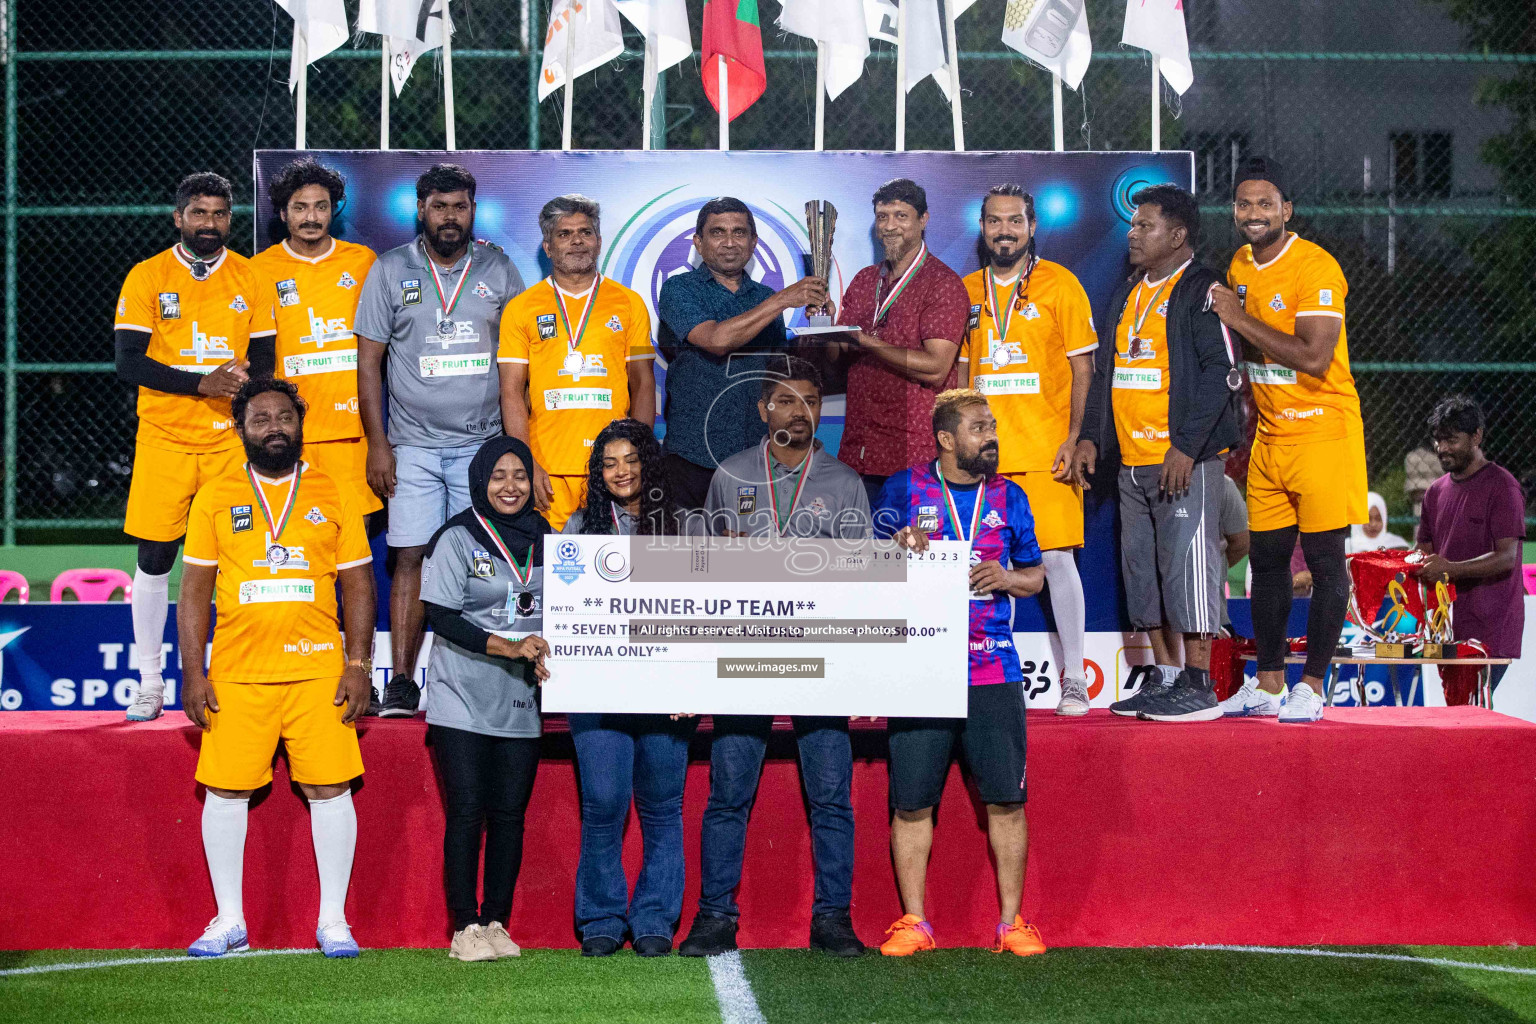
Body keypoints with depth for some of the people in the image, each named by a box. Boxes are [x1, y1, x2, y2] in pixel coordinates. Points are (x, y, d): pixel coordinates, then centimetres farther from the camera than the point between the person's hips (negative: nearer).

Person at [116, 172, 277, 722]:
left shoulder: (250, 278, 8)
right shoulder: (147, 278, 1)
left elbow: (264, 360, 9)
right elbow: (129, 362, -6)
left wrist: (246, 378, -15)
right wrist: (201, 383, -16)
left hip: (231, 439, 1)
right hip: (164, 439, -1)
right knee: (154, 558, 0)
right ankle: (150, 682, 11)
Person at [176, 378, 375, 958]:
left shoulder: (332, 495, 9)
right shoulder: (215, 497, 8)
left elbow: (357, 584, 9)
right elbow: (194, 589, 8)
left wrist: (358, 664, -1)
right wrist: (192, 672, 0)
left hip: (318, 670, 0)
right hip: (236, 674, 0)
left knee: (329, 790, -2)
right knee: (225, 791, 1)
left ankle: (333, 921, 9)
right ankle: (229, 921, 13)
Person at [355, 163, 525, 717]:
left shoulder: (499, 270, 7)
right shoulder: (390, 270, 4)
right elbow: (368, 361, 4)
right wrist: (377, 443, -3)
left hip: (483, 443, 1)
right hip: (413, 444, 0)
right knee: (410, 557, -5)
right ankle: (401, 682, 0)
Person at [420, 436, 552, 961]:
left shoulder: (544, 539, 11)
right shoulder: (457, 538, -4)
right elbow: (440, 616, -11)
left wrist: (544, 655, -3)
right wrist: (509, 648, -18)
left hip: (520, 702, 4)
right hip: (463, 697, -4)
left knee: (509, 813, 3)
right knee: (467, 810, -6)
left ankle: (497, 923, 11)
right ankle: (465, 928, -1)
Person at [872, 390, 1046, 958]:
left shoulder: (1008, 497, 12)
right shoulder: (904, 489, 5)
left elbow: (1036, 575, 17)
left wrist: (1009, 578, -5)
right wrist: (898, 548, -14)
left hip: (993, 671, 2)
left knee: (1006, 800, -1)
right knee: (912, 803, 0)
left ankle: (1011, 922, 9)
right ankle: (913, 922, 10)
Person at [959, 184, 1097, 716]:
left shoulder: (1059, 284, 0)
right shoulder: (968, 291, 12)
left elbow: (1082, 369, -2)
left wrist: (1075, 439, -10)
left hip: (1046, 450, -4)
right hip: (984, 452, 4)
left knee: (1057, 557, -5)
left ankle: (1074, 678, 2)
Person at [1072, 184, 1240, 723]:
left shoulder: (1202, 291, -7)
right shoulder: (1126, 296, 19)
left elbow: (1221, 371, -14)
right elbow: (1105, 370, 24)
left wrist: (1187, 446, -20)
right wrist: (1090, 436, 12)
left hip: (1185, 460, -8)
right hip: (1132, 459, 8)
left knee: (1188, 564, -8)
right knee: (1140, 568, 10)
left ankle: (1198, 685, -4)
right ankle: (1156, 682, 16)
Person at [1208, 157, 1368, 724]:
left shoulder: (1316, 268, -15)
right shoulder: (1240, 266, 10)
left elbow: (1314, 358, -25)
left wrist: (1241, 319, -18)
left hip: (1323, 433, -8)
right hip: (1270, 437, 8)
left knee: (1325, 561, -3)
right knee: (1267, 558, 9)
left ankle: (1312, 686, 3)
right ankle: (1268, 682, 17)